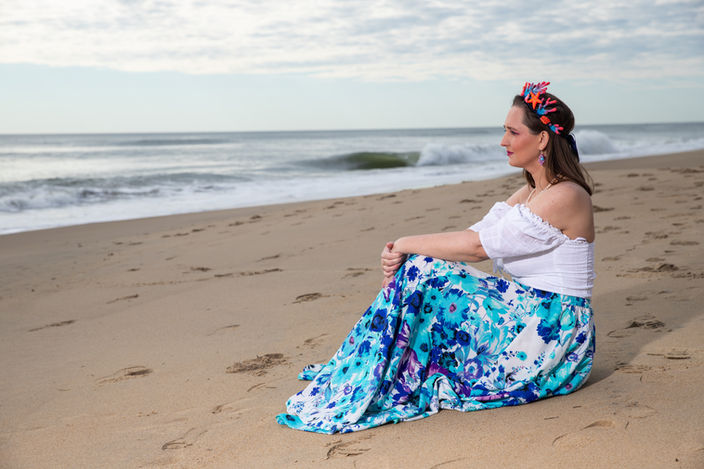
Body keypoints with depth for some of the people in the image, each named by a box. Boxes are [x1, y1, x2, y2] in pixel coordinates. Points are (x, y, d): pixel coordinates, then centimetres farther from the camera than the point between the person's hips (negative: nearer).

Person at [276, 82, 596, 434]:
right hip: (526, 313, 9)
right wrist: (405, 253, -10)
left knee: (425, 272, -18)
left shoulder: (565, 196, -18)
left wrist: (408, 244, -12)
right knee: (418, 266, -2)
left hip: (553, 336, -9)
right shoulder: (530, 193, 13)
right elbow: (475, 237, 4)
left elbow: (477, 245, -23)